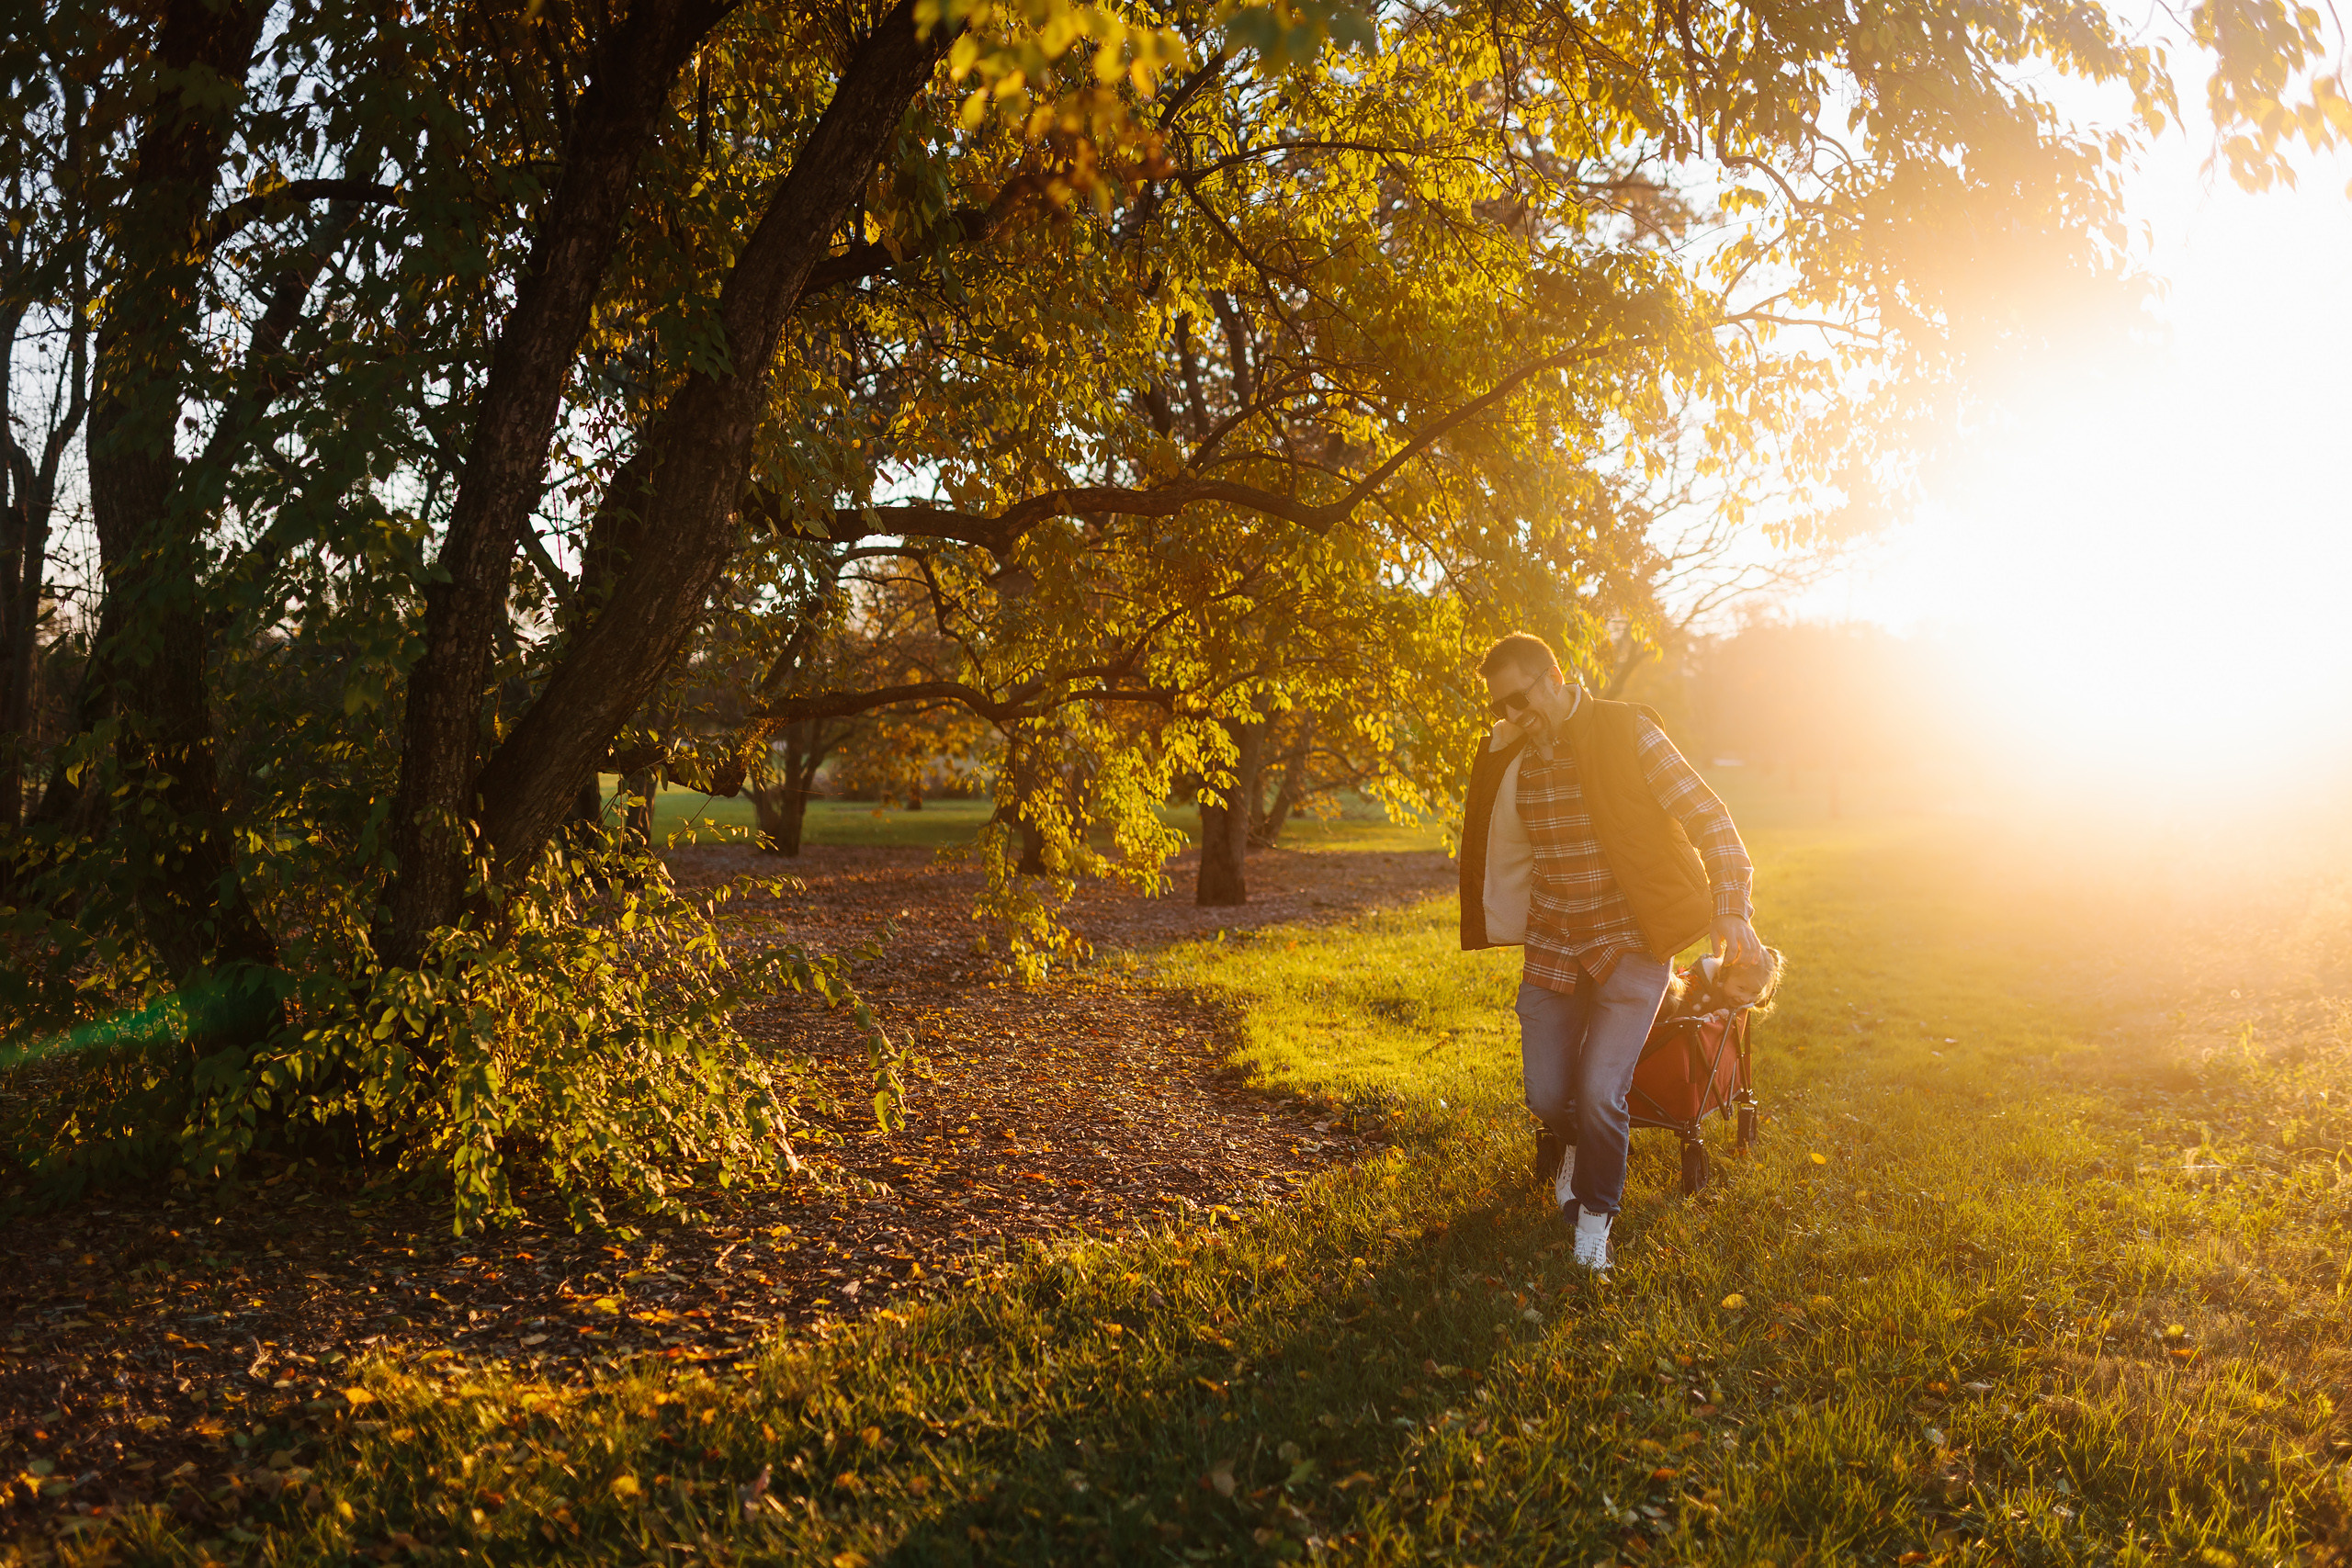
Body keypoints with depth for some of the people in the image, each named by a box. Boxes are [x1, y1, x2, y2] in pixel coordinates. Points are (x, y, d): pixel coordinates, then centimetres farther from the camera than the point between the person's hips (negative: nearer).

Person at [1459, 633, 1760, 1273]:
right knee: (1546, 1095, 0)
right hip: (1553, 947, 4)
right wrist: (1514, 932, 22)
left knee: (1600, 1094, -12)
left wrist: (1732, 911, -22)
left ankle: (1595, 1218, 13)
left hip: (1631, 943, -4)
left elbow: (1709, 819, -12)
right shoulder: (1510, 761, 3)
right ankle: (1572, 1145, 37)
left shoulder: (1628, 734, -12)